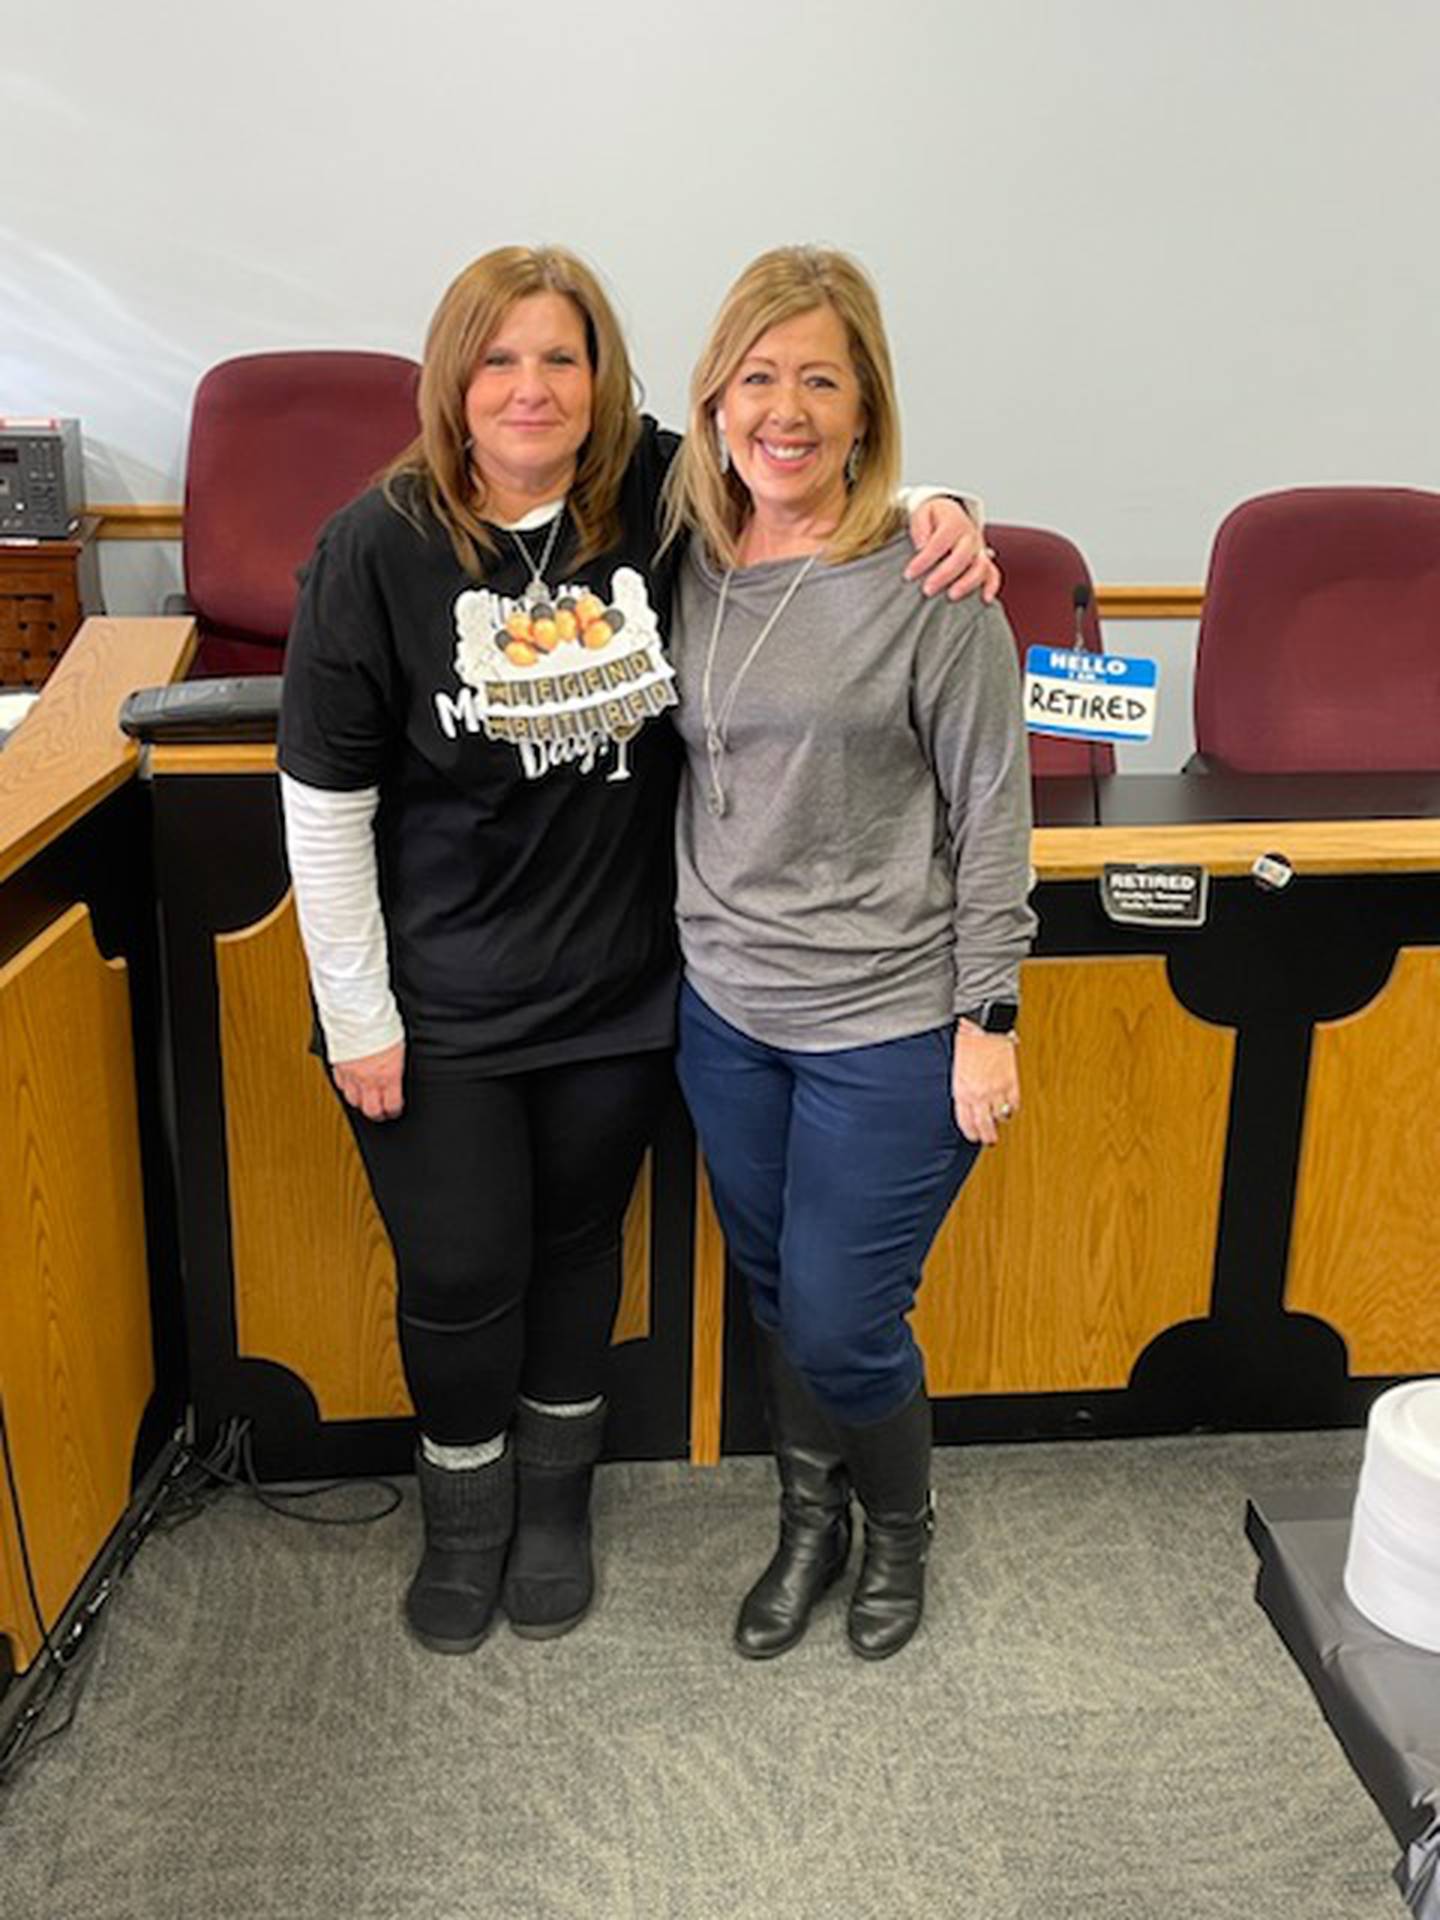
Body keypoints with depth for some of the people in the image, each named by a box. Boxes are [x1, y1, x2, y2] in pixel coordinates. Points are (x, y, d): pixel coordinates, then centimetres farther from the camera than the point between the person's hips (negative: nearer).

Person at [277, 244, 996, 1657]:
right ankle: (465, 1509, 40)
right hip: (437, 1004, -2)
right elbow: (324, 800, -10)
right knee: (459, 1272, 9)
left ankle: (554, 1489, 46)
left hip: (616, 984, 2)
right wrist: (357, 1013, -9)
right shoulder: (379, 546, -14)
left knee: (577, 1239, 20)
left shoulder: (661, 499, -8)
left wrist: (935, 514, -15)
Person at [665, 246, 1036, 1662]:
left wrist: (988, 1018, -11)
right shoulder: (688, 561, 2)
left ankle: (900, 1525, 35)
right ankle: (809, 1522, 44)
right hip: (725, 1010, 5)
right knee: (773, 1295, 19)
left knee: (837, 1328, 3)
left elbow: (992, 810, -11)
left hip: (888, 1025, -5)